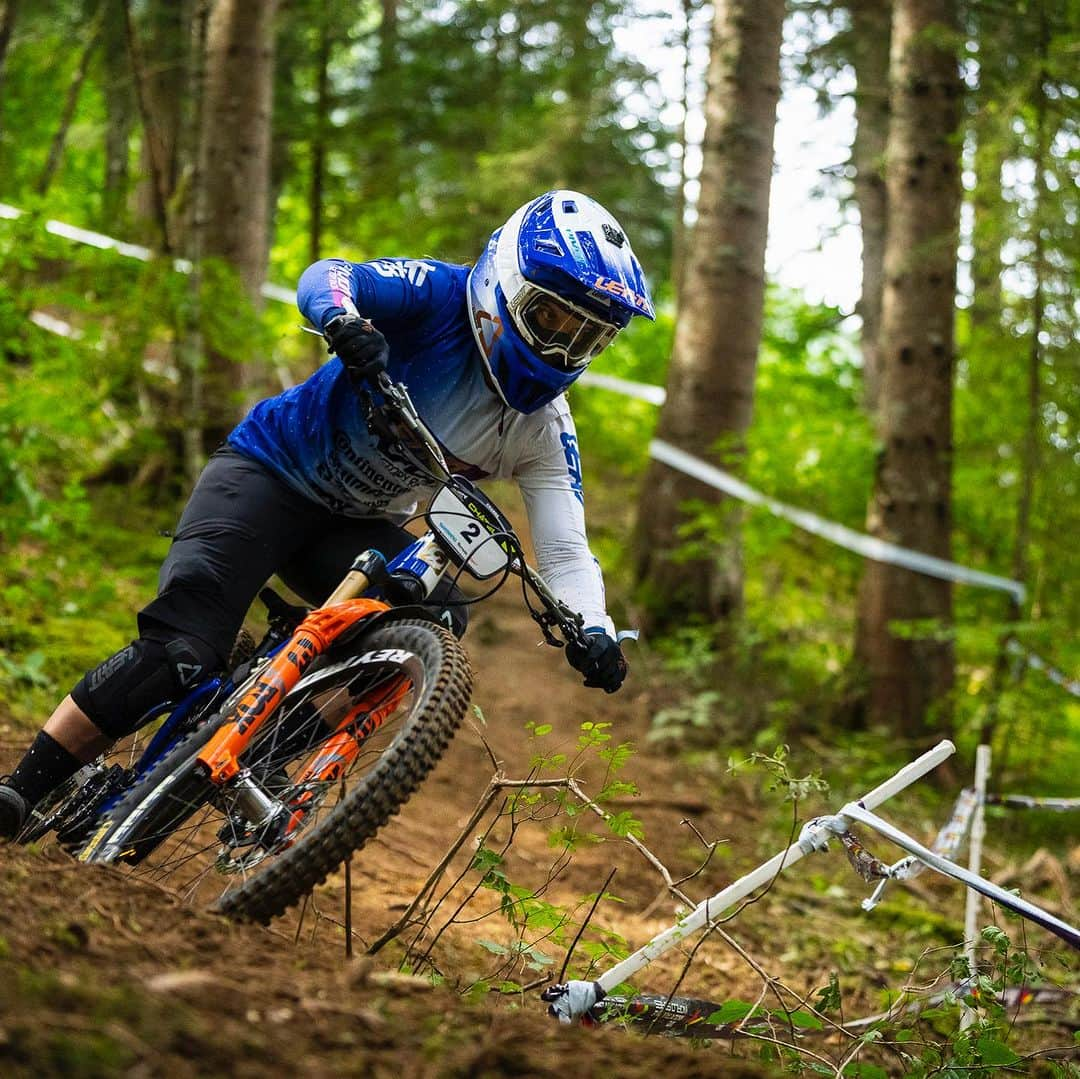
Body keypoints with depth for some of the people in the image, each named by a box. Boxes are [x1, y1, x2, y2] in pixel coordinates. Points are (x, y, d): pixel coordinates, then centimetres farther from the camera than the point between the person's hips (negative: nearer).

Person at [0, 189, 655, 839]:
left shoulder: (544, 428, -7)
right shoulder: (441, 297, -18)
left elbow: (565, 547, -11)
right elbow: (326, 277, -33)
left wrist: (593, 631, -31)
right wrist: (345, 321, -57)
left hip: (353, 527, 5)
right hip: (270, 473, -5)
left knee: (435, 616, -23)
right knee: (182, 650, -22)